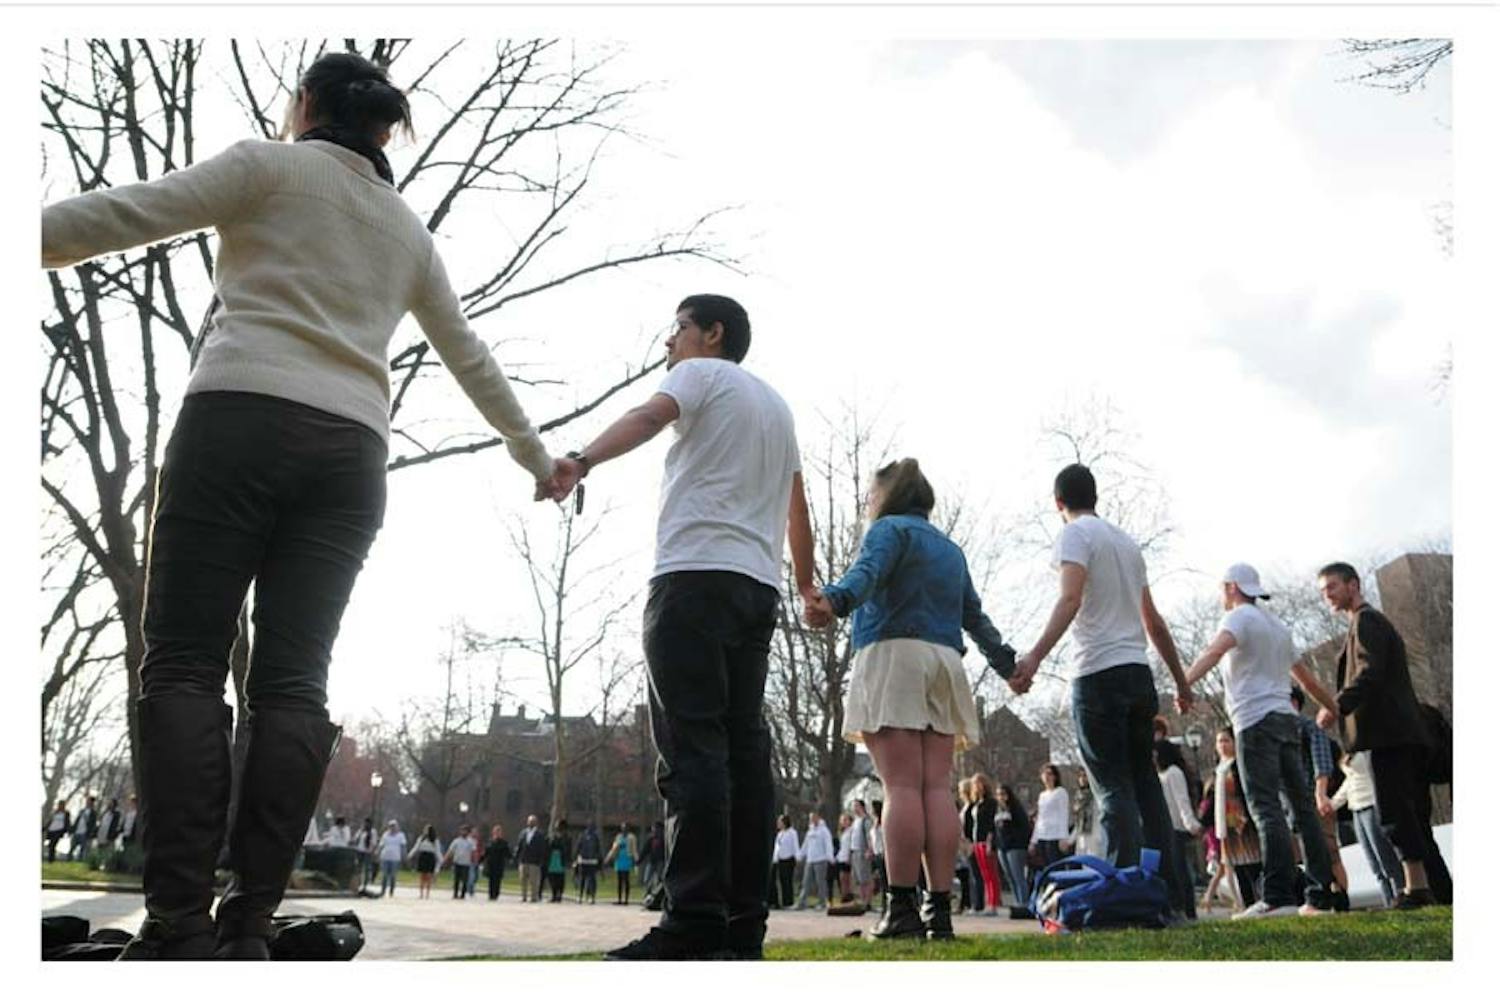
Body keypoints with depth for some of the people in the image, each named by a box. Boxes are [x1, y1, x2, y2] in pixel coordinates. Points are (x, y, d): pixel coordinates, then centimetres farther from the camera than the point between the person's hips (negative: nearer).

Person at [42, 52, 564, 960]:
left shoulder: (271, 165, 12)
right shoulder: (410, 229, 26)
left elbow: (132, 212, 1)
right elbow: (471, 357, 30)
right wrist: (535, 455, 38)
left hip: (241, 419, -4)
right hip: (350, 450, 4)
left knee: (185, 665, -6)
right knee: (293, 682, -1)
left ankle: (178, 925, -13)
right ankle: (248, 926, -4)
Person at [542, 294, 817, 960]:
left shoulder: (702, 373, 6)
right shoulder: (777, 405, 28)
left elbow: (650, 415, -17)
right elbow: (797, 510, 34)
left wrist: (583, 460, -34)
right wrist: (806, 583, 46)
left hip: (696, 575, -8)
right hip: (758, 587, 8)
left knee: (692, 748, -13)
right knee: (744, 748, 3)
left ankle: (695, 926, -17)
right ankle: (743, 926, 3)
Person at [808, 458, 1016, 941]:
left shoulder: (890, 528, 5)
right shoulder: (950, 548, 27)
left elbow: (868, 571, -17)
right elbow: (974, 615, 27)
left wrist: (833, 599, -34)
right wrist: (1007, 663, 32)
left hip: (894, 653, -7)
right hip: (945, 661, 7)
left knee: (902, 787, -12)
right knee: (937, 789, 1)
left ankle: (902, 908, -14)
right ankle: (940, 907, -1)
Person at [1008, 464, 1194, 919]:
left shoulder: (1075, 534, -3)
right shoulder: (1126, 541, 19)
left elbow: (1070, 600, -22)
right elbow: (1154, 623, 22)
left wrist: (1034, 657, -34)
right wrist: (1181, 681, 29)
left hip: (1099, 676, -7)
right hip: (1139, 673, 7)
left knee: (1114, 788, -5)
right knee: (1145, 783, 12)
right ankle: (1170, 894, 13)